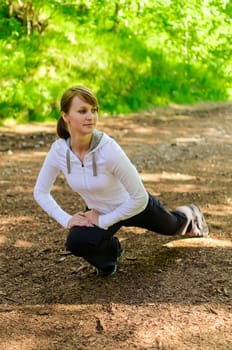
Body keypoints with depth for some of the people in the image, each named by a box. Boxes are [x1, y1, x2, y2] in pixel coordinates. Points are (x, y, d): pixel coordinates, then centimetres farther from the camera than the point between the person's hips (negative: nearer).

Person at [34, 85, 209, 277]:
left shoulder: (109, 149, -38)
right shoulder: (59, 150, -25)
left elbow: (139, 197, -31)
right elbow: (41, 192, -9)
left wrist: (104, 221, -24)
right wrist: (66, 219, -18)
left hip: (134, 204, -2)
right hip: (98, 209, 3)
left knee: (172, 226, 27)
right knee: (76, 242, -28)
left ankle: (187, 215, 66)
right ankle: (111, 249, 9)